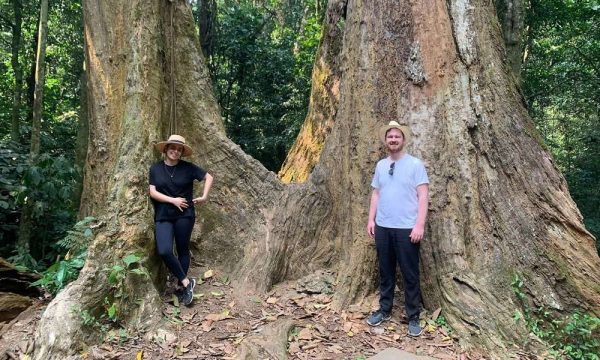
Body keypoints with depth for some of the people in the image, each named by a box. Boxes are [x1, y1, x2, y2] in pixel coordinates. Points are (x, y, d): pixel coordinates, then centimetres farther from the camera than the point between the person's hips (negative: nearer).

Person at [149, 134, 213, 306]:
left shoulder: (187, 167, -1)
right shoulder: (155, 168, 2)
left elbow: (209, 177, 7)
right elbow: (153, 192, -3)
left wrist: (204, 196, -1)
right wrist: (173, 200, -12)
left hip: (184, 215, -1)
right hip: (163, 216, 1)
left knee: (182, 250, 7)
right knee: (164, 251, -15)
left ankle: (182, 287, 22)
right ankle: (187, 282, 1)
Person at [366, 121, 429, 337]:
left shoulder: (415, 164, -5)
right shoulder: (380, 165, 9)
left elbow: (423, 196, -9)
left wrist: (420, 224, -16)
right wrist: (371, 219, 8)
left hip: (407, 228, -4)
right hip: (382, 227, 5)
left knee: (410, 274, 3)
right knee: (385, 271, 14)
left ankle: (413, 317, 16)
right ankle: (384, 310, 27)